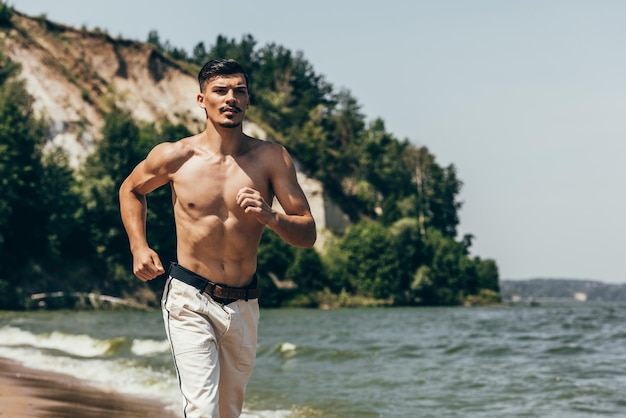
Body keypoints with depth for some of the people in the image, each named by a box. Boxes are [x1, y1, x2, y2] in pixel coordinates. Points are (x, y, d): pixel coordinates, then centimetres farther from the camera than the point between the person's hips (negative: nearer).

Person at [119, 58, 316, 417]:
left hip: (244, 305, 3)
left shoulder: (271, 158, -3)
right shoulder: (175, 156, -4)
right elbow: (131, 190, 17)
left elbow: (308, 234, -4)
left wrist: (270, 217, -24)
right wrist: (139, 247, 4)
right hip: (190, 302, -3)